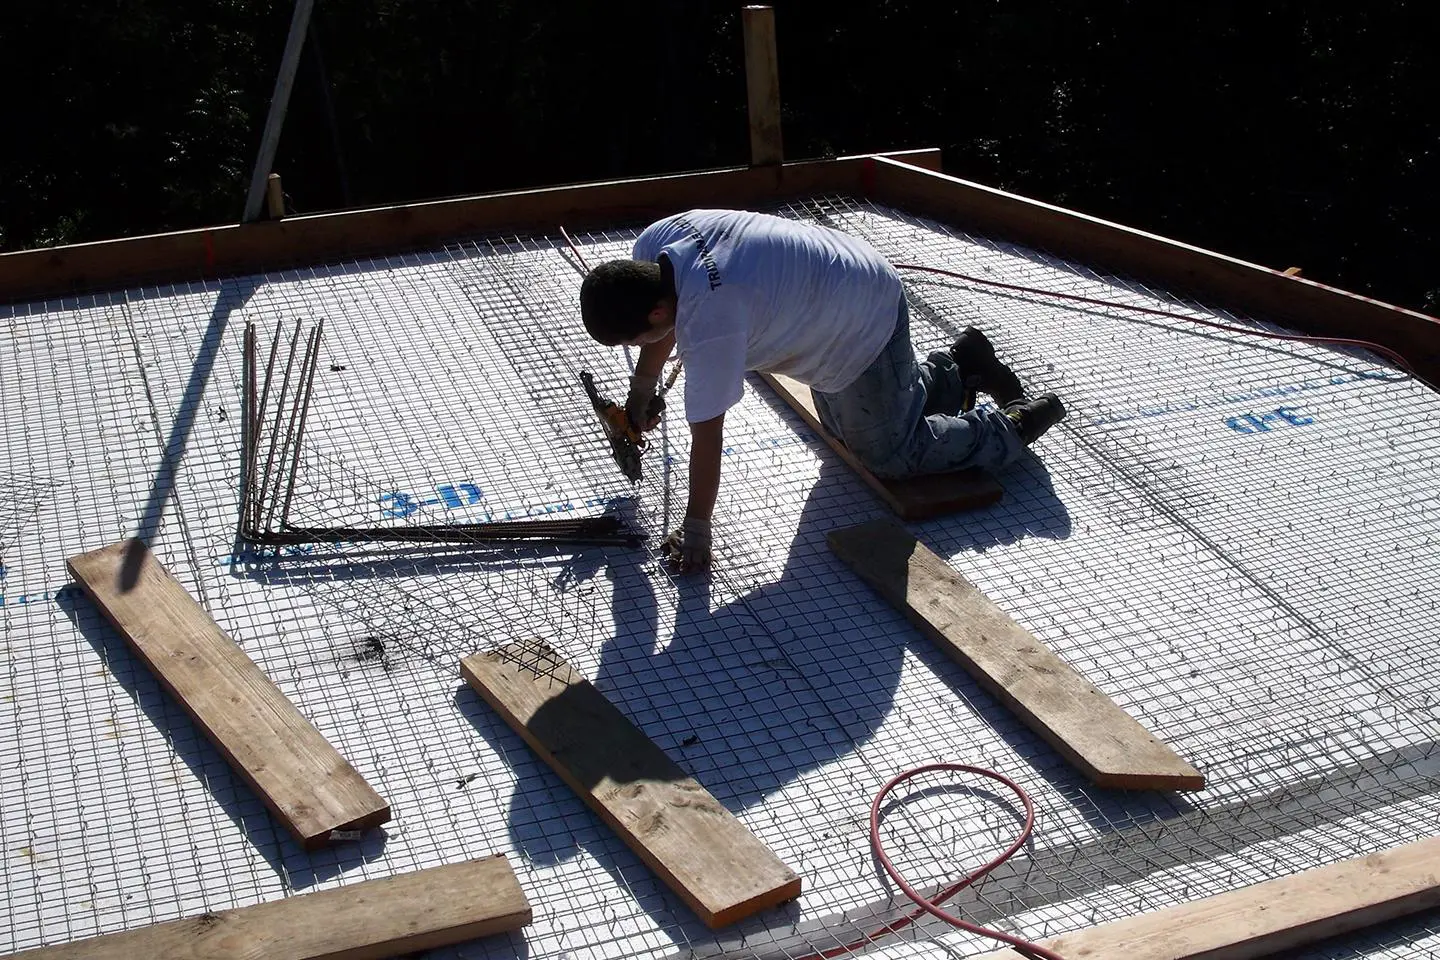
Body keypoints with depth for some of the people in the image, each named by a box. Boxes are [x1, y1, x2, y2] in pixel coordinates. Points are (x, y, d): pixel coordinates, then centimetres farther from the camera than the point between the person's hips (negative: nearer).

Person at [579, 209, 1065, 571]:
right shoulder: (652, 247, -16)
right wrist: (641, 392, 18)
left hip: (867, 322, -9)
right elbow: (661, 326, 7)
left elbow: (706, 435, -33)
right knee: (843, 427, 27)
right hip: (839, 284, 9)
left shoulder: (708, 319, -41)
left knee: (889, 454, 5)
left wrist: (696, 531, -24)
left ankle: (1016, 424, 19)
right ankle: (957, 365, 40)